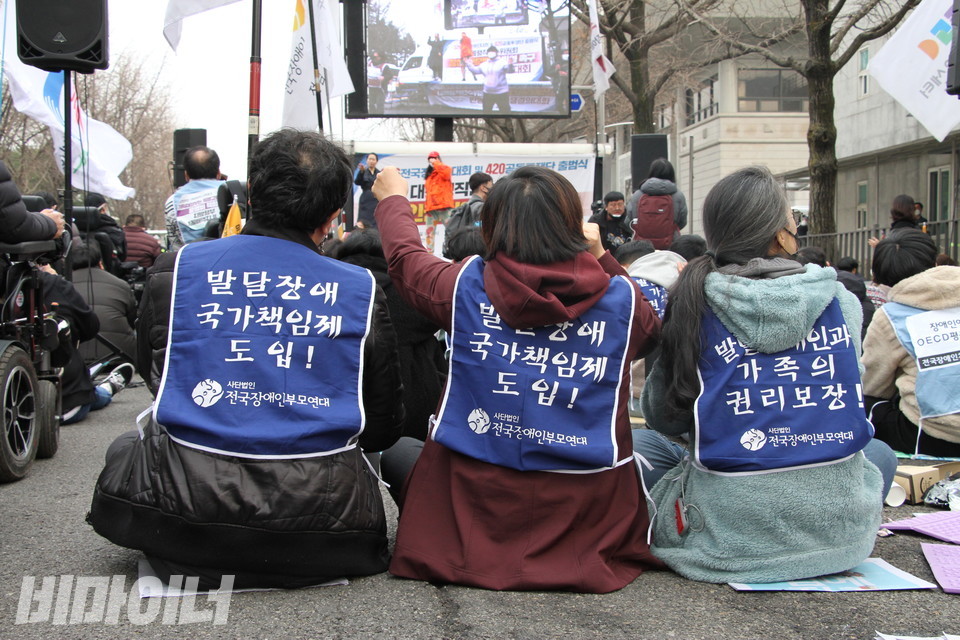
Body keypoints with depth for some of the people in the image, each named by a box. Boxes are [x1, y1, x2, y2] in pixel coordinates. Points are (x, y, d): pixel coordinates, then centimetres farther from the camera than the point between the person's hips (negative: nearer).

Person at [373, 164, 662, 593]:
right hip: (586, 531, 1)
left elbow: (404, 256, 14)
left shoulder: (467, 286, -7)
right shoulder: (620, 296, -5)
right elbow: (649, 333, 18)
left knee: (397, 449, 28)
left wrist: (392, 200, 33)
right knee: (651, 449, 31)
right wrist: (603, 259, 20)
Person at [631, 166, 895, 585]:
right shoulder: (840, 301, 1)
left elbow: (662, 416, 4)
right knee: (879, 452, 34)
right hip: (836, 530, 2)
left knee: (637, 444, 22)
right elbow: (845, 400, 14)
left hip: (727, 534, -2)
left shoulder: (693, 303, -4)